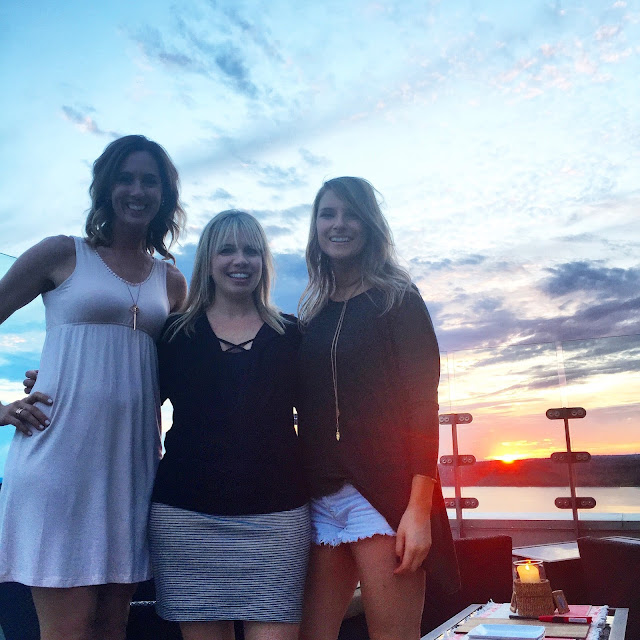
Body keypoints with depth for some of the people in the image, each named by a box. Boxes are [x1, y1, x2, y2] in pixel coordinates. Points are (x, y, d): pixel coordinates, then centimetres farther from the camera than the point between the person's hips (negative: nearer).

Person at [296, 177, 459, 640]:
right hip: (320, 498, 5)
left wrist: (419, 509, -15)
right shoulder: (311, 314, 16)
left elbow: (422, 404, -7)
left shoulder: (397, 299, 1)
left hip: (384, 492, -5)